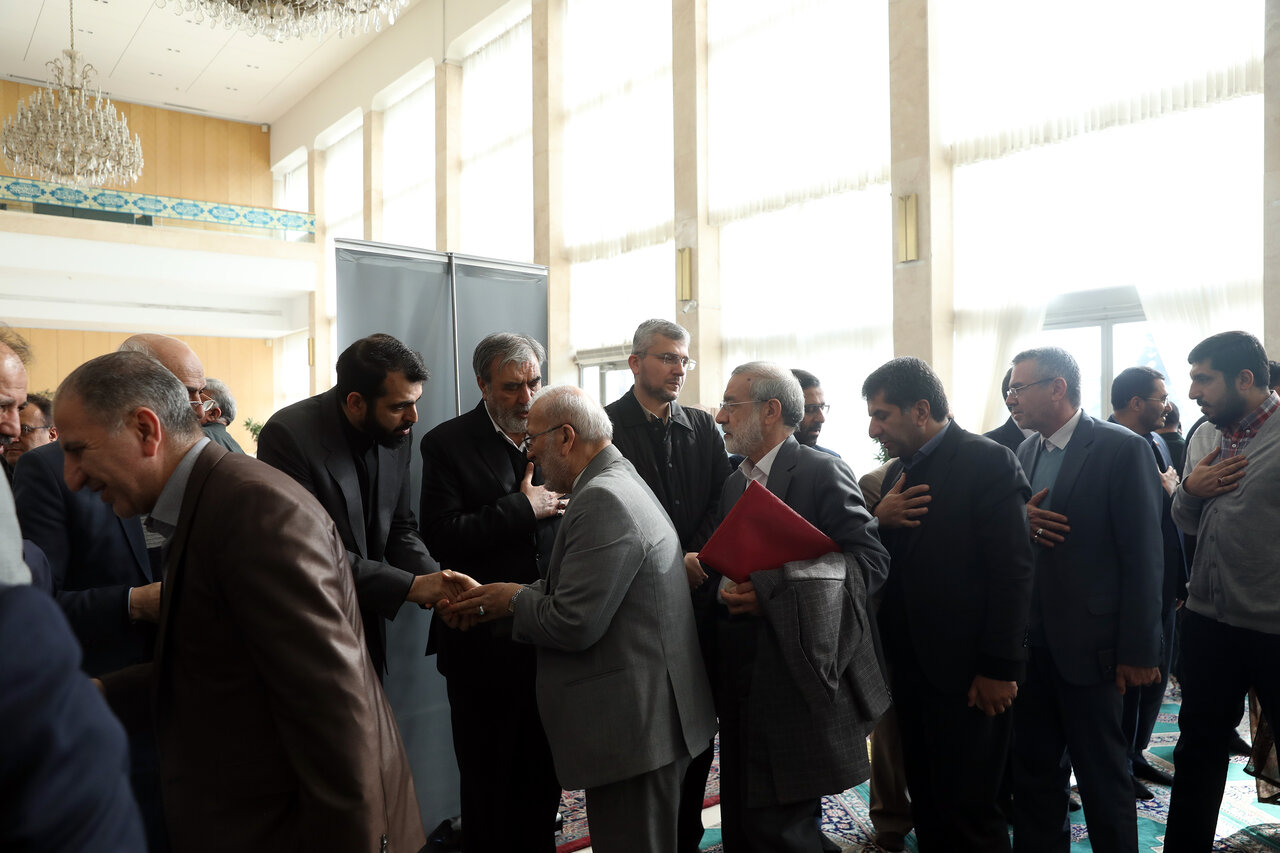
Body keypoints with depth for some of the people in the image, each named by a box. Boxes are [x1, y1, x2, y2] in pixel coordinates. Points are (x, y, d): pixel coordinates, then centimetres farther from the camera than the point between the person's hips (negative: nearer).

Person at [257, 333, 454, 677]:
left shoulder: (396, 433, -4)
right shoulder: (288, 434, -23)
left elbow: (400, 528, 4)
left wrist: (437, 585, -14)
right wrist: (412, 586, -27)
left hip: (367, 629, 6)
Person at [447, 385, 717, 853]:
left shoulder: (602, 500, -22)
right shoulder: (619, 481, 11)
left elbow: (574, 624, -24)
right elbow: (577, 587, 13)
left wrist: (515, 600, -7)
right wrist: (501, 597, 4)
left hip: (633, 724, -10)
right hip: (647, 714, 10)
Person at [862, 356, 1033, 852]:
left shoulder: (988, 462, -12)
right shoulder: (898, 472, 11)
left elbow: (1011, 571, -16)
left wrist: (1000, 668, -16)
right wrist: (878, 521, -8)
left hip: (966, 673, -7)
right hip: (910, 666, 7)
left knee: (968, 811, 4)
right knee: (926, 806, 16)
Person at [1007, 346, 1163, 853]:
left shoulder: (1121, 449, -11)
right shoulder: (1026, 451, 9)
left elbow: (1143, 557, -13)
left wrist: (1138, 651, -13)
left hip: (1089, 646, -6)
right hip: (1034, 641, 6)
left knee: (1103, 775, 9)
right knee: (1034, 768, 16)